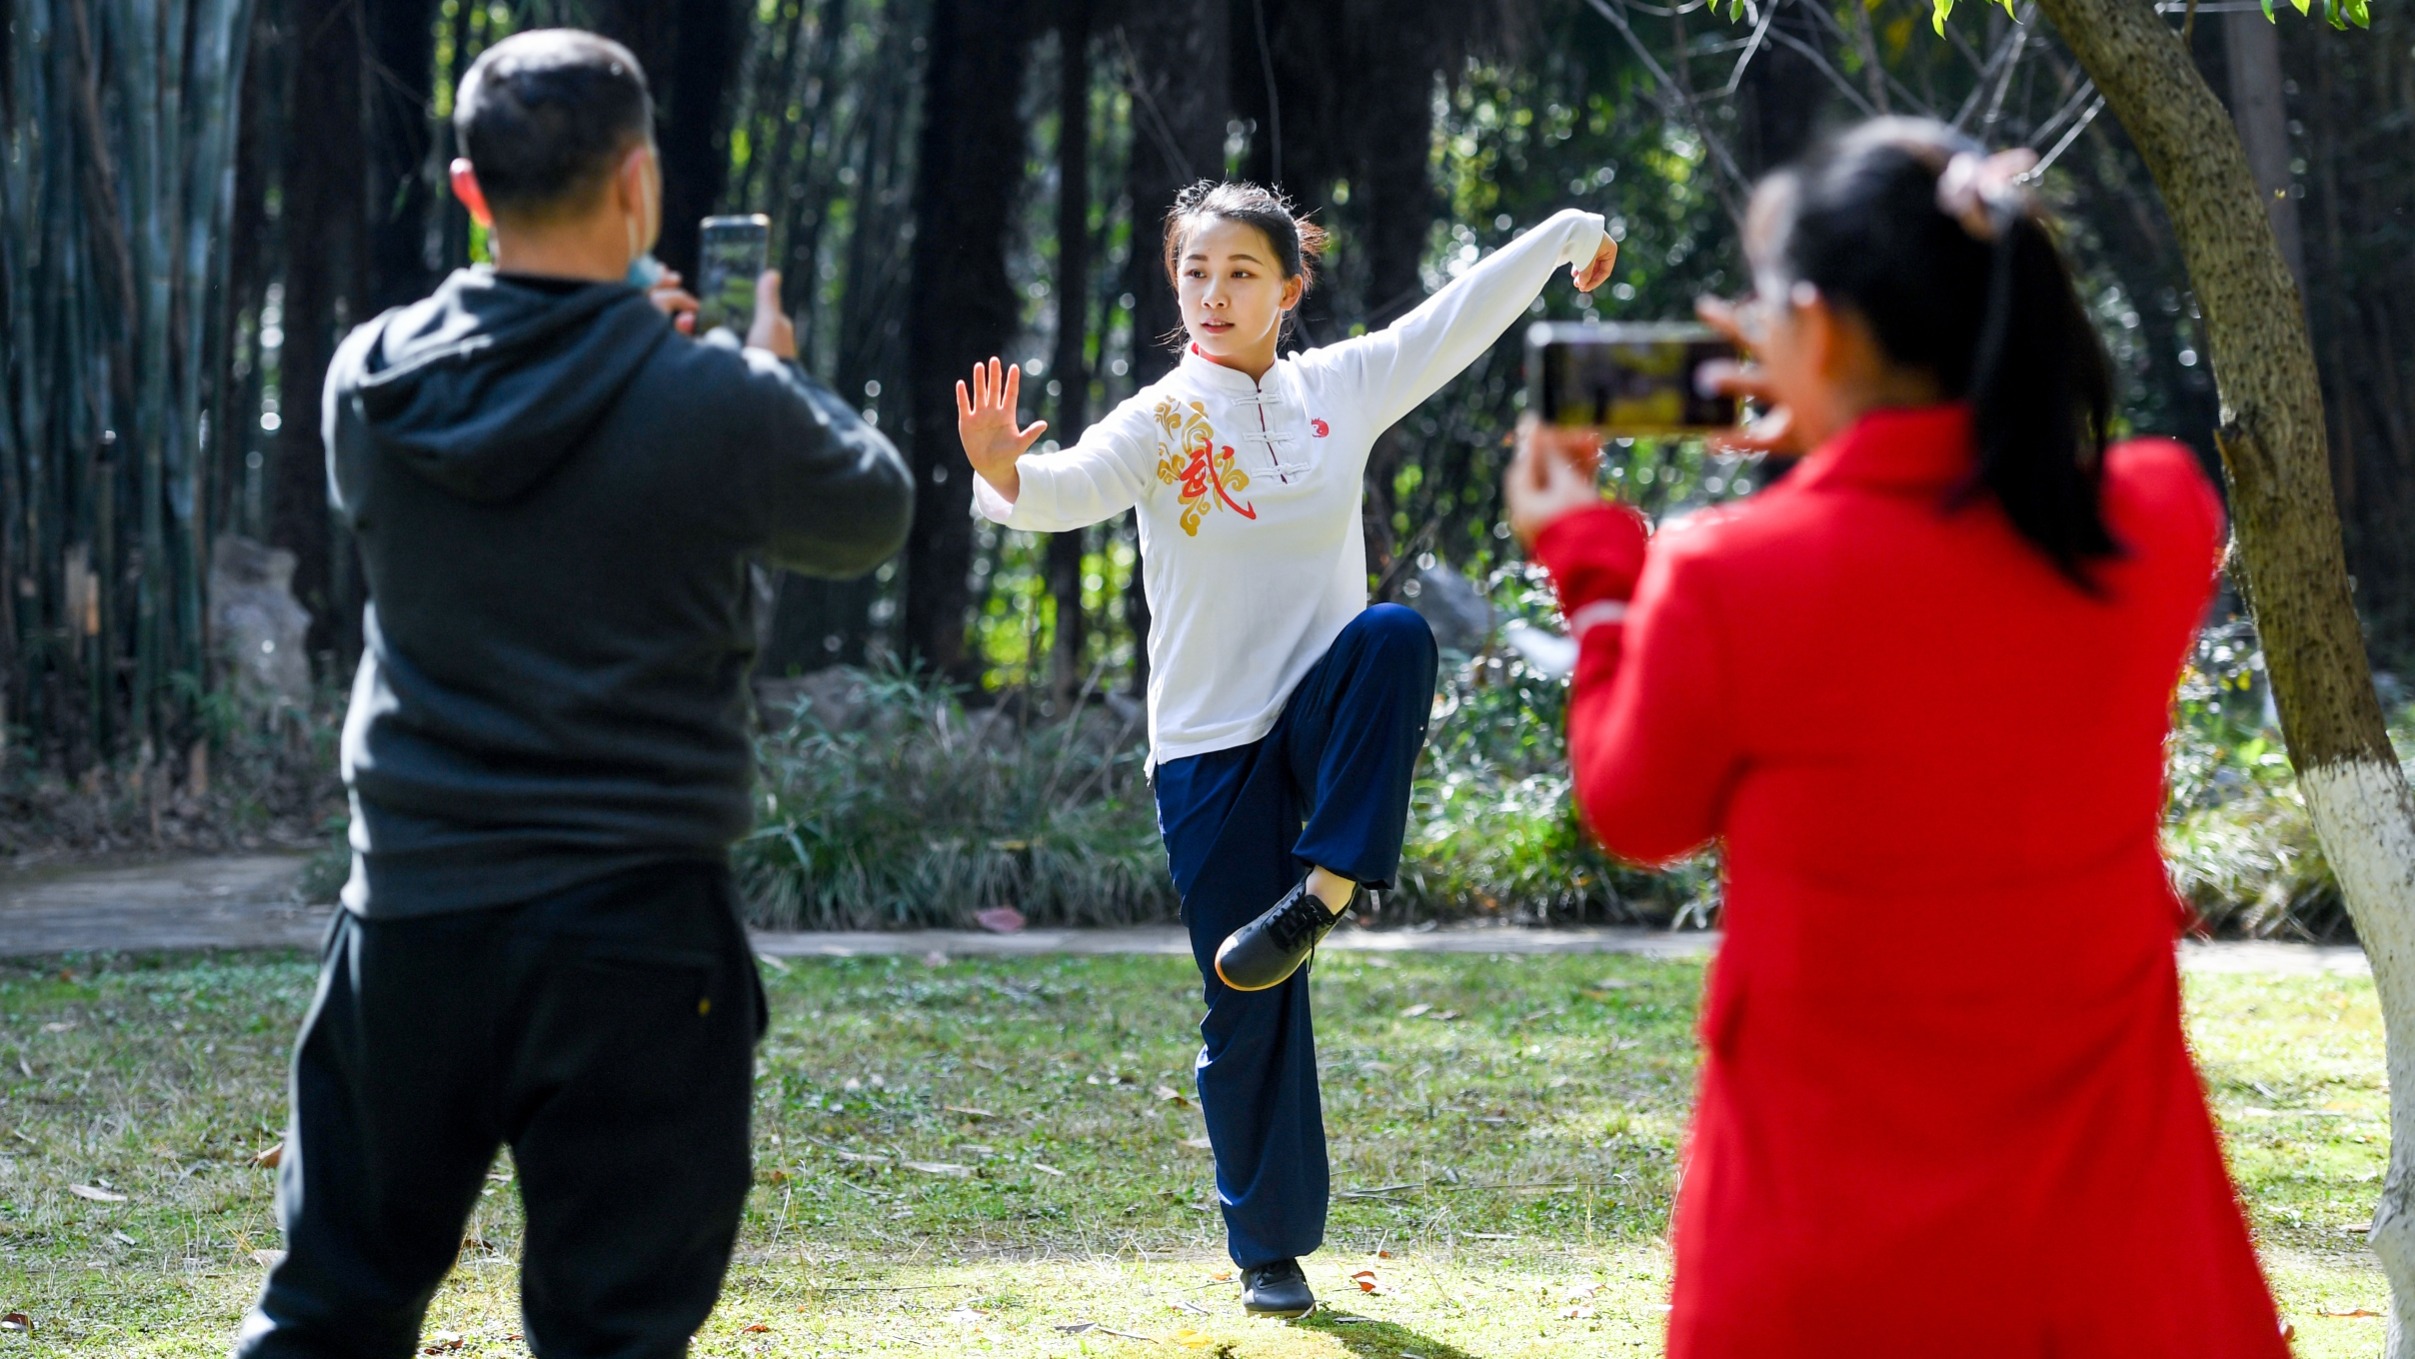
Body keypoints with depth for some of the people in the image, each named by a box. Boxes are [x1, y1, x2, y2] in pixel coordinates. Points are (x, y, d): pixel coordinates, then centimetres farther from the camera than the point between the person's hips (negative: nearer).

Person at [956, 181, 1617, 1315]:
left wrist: (1568, 233, 17)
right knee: (1249, 1012, 0)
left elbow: (1462, 315, 12)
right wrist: (1005, 473, -46)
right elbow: (1076, 486, -25)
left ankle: (1328, 884, -26)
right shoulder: (1158, 422, -5)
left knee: (1395, 634, -34)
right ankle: (1270, 1251, 16)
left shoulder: (1343, 389, 3)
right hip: (1211, 748, -1)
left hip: (1324, 720, 1)